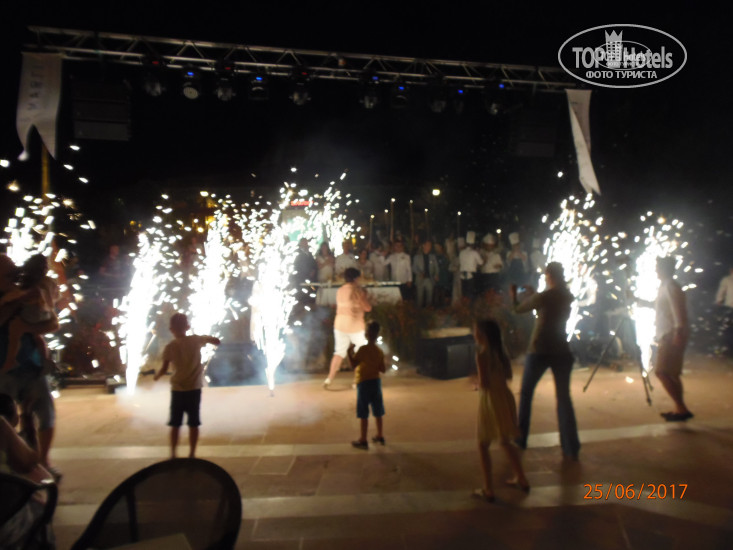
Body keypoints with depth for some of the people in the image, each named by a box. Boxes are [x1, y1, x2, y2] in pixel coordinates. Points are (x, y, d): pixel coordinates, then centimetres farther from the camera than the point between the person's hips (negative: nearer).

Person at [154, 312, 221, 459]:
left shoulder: (170, 346, -6)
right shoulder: (196, 340, -4)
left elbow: (164, 369, -6)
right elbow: (217, 341, 2)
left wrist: (156, 376, 14)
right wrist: (207, 338, 20)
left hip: (177, 389, 0)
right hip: (194, 388, 0)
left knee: (175, 424, 12)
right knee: (193, 424, 8)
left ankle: (173, 454, 17)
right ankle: (192, 454, 14)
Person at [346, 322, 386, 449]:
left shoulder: (364, 349, -15)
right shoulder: (379, 351, 4)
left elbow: (354, 364, -19)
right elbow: (382, 369, 6)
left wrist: (349, 352, -7)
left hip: (364, 383, -6)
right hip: (376, 381, 6)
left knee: (363, 413, 0)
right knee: (377, 411, 15)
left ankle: (363, 440, 6)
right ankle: (380, 436, 25)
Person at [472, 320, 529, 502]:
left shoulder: (482, 354, -19)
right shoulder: (500, 351, 3)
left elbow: (483, 383, -21)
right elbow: (508, 375, 13)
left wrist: (479, 384, -1)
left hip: (491, 399, -7)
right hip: (505, 397, 7)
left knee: (483, 445, 7)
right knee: (505, 441, 25)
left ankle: (488, 490, 11)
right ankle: (521, 479, 37)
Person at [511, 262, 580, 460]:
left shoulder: (543, 296, -11)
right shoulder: (568, 297, 4)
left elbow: (518, 310, 2)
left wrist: (513, 296, 21)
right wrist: (533, 294, 27)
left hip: (539, 351, -4)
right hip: (561, 351, 4)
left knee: (525, 394, 12)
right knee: (563, 397, 11)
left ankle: (520, 440, 20)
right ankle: (571, 448, 9)